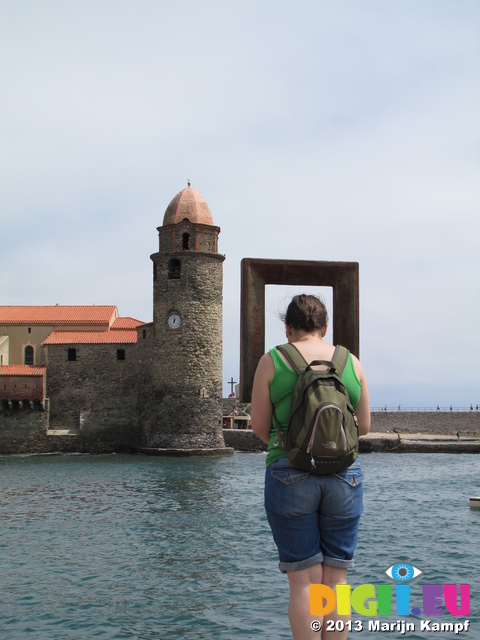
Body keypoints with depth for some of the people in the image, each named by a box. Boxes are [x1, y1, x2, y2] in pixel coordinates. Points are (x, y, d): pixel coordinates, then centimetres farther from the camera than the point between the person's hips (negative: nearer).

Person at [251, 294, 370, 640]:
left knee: (304, 581, 3)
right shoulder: (351, 361, 6)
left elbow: (259, 425, 0)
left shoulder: (272, 361, -1)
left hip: (290, 477, -2)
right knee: (336, 579, 8)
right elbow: (364, 425, 9)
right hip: (344, 477, 2)